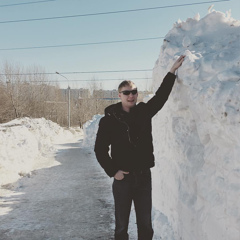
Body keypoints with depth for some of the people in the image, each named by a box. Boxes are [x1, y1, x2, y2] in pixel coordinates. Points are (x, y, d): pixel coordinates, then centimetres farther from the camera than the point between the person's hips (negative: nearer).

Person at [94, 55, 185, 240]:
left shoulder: (144, 112, 3)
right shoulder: (109, 119, -6)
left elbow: (161, 95, 7)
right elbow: (100, 149, -3)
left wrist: (173, 71, 3)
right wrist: (113, 171, -9)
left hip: (144, 176, 3)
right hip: (123, 178, -3)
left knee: (146, 224, 13)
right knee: (122, 224, 10)